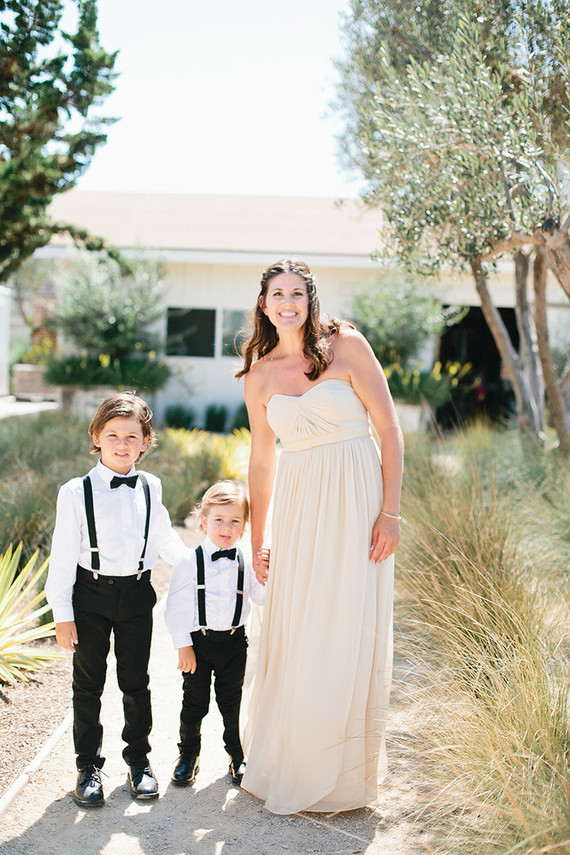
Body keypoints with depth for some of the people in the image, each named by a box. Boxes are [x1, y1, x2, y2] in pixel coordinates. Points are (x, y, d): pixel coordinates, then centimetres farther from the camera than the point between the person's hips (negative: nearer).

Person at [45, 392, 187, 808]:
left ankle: (139, 760, 28)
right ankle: (88, 766, 22)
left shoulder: (150, 487, 3)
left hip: (137, 593, 3)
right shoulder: (76, 492, -8)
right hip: (91, 594, -2)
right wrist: (62, 613, -7)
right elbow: (63, 555, -6)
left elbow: (164, 537, 18)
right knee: (88, 684, 8)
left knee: (136, 683, 12)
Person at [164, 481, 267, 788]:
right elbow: (175, 606, -8)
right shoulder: (191, 562, -8)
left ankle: (237, 754, 30)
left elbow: (262, 598, 2)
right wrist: (183, 645, -10)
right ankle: (188, 755, 28)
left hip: (234, 642, 2)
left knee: (232, 701, 13)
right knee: (194, 702, 10)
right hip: (198, 641, -2)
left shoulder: (246, 563, 1)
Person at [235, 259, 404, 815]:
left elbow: (389, 431, -5)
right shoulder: (259, 375, 7)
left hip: (355, 502, -3)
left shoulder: (346, 346, -4)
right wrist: (256, 543, 14)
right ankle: (280, 763, 26)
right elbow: (261, 461, 12)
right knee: (289, 637, 5)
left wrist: (390, 512, -11)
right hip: (296, 508, 3)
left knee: (348, 635, 1)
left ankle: (342, 775, 19)